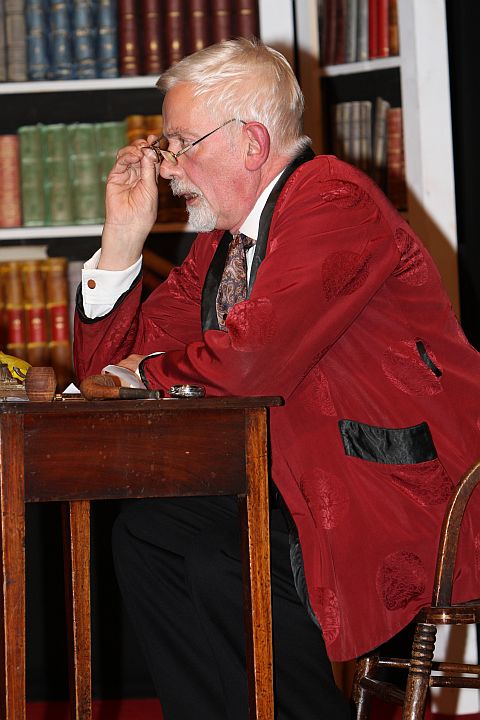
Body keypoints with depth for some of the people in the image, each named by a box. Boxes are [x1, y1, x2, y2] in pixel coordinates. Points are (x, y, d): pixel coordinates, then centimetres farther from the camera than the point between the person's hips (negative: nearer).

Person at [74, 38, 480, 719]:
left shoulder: (334, 201, -16)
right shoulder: (221, 240, 12)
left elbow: (249, 361, -28)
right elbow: (108, 369, 14)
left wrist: (148, 374, -7)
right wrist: (124, 236, 2)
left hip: (414, 498, -9)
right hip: (306, 486, 9)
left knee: (225, 569, -23)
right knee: (146, 533, 1)